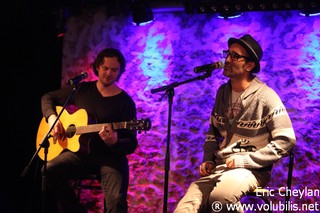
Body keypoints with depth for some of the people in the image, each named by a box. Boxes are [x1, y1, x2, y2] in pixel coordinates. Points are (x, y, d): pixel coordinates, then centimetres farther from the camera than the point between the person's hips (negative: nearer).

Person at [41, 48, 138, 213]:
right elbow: (48, 97, 20)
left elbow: (131, 144, -4)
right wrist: (52, 118, -1)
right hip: (80, 151, 4)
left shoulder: (125, 102, -2)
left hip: (110, 156, -4)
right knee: (49, 170, -26)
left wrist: (114, 142, -26)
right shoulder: (82, 89, 9)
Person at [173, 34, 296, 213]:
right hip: (219, 167, 6)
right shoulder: (223, 92, 11)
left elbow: (286, 140, -13)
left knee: (220, 197, -37)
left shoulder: (265, 97, -10)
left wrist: (245, 160, -15)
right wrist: (208, 160, 6)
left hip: (251, 169, -6)